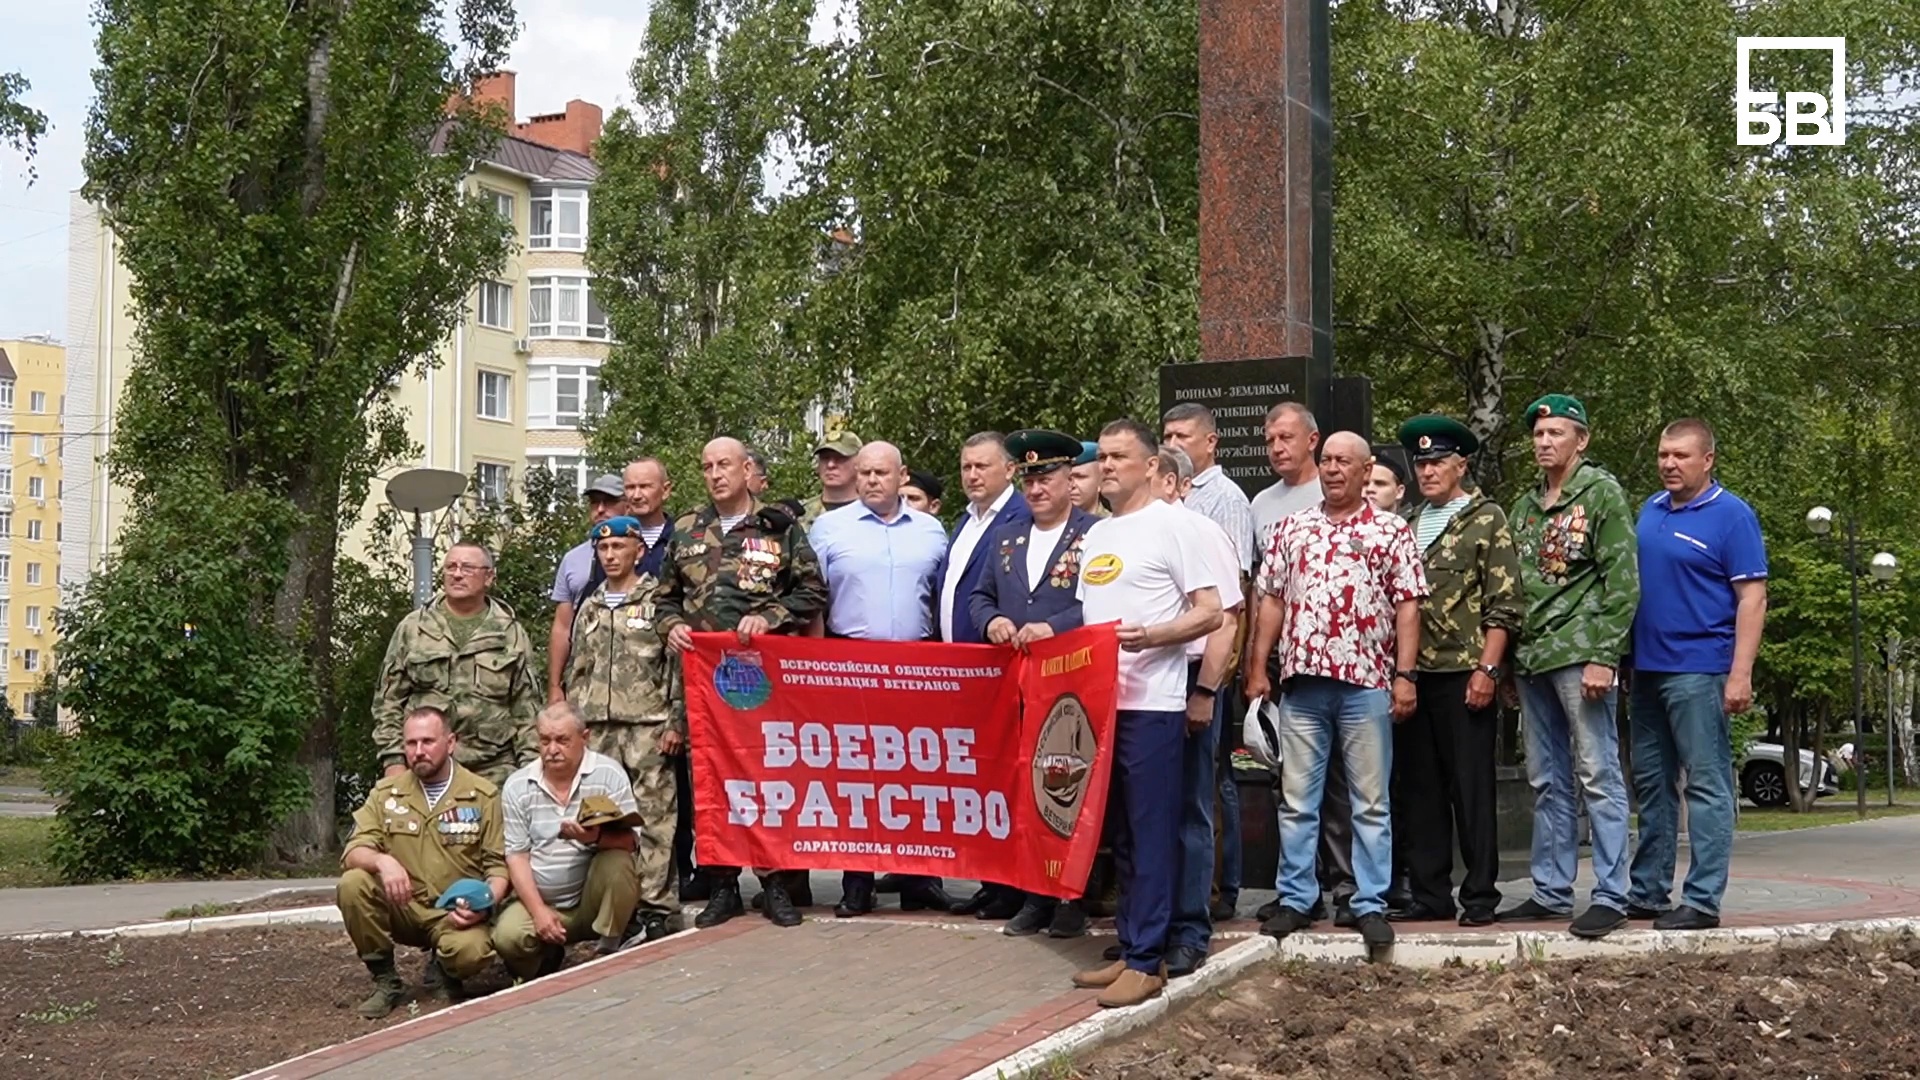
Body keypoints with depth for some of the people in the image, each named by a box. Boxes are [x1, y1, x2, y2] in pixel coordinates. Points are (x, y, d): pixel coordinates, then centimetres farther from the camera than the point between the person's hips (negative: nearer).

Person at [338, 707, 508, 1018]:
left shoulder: (482, 795, -2)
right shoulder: (386, 792, 4)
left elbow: (499, 864, -1)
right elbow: (353, 853, -4)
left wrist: (486, 903, -21)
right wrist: (382, 861, -28)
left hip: (457, 914, -2)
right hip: (402, 909, 3)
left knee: (471, 951, -35)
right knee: (352, 885, -26)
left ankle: (442, 973, 5)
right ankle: (385, 981, -7)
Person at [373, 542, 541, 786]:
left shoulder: (511, 635, 11)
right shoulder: (411, 629, 10)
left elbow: (527, 709, 9)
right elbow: (388, 702, 10)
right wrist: (394, 761, 1)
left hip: (494, 771, 0)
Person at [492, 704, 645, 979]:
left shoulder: (608, 773, -6)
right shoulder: (517, 786, 1)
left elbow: (628, 842, -12)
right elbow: (517, 855, 0)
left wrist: (597, 837, -36)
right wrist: (538, 910, -13)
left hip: (595, 900, -2)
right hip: (541, 901, 2)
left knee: (617, 863, -32)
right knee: (506, 937, -27)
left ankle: (609, 954, -10)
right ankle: (546, 959, 10)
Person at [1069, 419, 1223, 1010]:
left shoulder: (1170, 524, -4)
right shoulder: (1095, 536, 19)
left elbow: (1210, 612, -9)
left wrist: (1150, 636, -22)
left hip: (1151, 701, -8)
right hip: (1098, 698, 8)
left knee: (1150, 832, -5)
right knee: (1121, 832, 12)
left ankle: (1145, 960, -3)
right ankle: (1129, 946, 18)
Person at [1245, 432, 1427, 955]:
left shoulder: (1392, 531, 3)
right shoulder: (1293, 528, 12)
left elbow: (1407, 606, -1)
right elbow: (1271, 600, 11)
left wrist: (1405, 675, -9)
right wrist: (1257, 668, 5)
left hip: (1366, 681, -3)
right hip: (1301, 681, 3)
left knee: (1371, 802, 3)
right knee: (1296, 799, 7)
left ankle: (1371, 906, 9)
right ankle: (1295, 900, 14)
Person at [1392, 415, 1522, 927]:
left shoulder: (1487, 519, 1)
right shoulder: (1408, 525, 17)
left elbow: (1504, 604, -5)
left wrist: (1487, 669, -13)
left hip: (1464, 676, -6)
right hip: (1411, 675, 6)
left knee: (1471, 788, -2)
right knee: (1417, 789, 7)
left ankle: (1480, 896, 5)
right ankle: (1429, 895, 13)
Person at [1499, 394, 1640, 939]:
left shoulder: (1602, 492, -2)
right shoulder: (1524, 507, 18)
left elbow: (1622, 581, -9)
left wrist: (1603, 657, -16)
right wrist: (1503, 664, 14)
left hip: (1579, 653, -7)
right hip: (1532, 658, 7)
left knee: (1598, 776, -6)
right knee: (1546, 781, 11)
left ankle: (1611, 895, -4)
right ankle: (1551, 891, 17)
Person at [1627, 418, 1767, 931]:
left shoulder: (1731, 515, -6)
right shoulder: (1650, 511, 13)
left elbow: (1752, 598, -11)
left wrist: (1740, 675, -18)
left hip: (1698, 671, -7)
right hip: (1647, 668, 7)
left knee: (1707, 784, -4)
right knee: (1650, 783, 13)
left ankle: (1702, 900, -3)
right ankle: (1648, 891, 21)